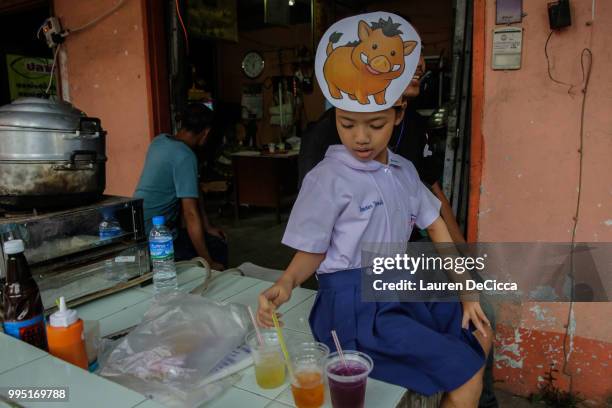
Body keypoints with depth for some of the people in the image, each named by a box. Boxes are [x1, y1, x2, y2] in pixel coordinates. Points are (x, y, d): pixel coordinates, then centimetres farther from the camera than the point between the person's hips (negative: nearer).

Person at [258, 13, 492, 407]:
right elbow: (312, 252, -8)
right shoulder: (328, 178, -15)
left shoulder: (404, 171, 6)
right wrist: (285, 283, -29)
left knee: (479, 337, 21)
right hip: (354, 304, -8)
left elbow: (437, 228, 12)